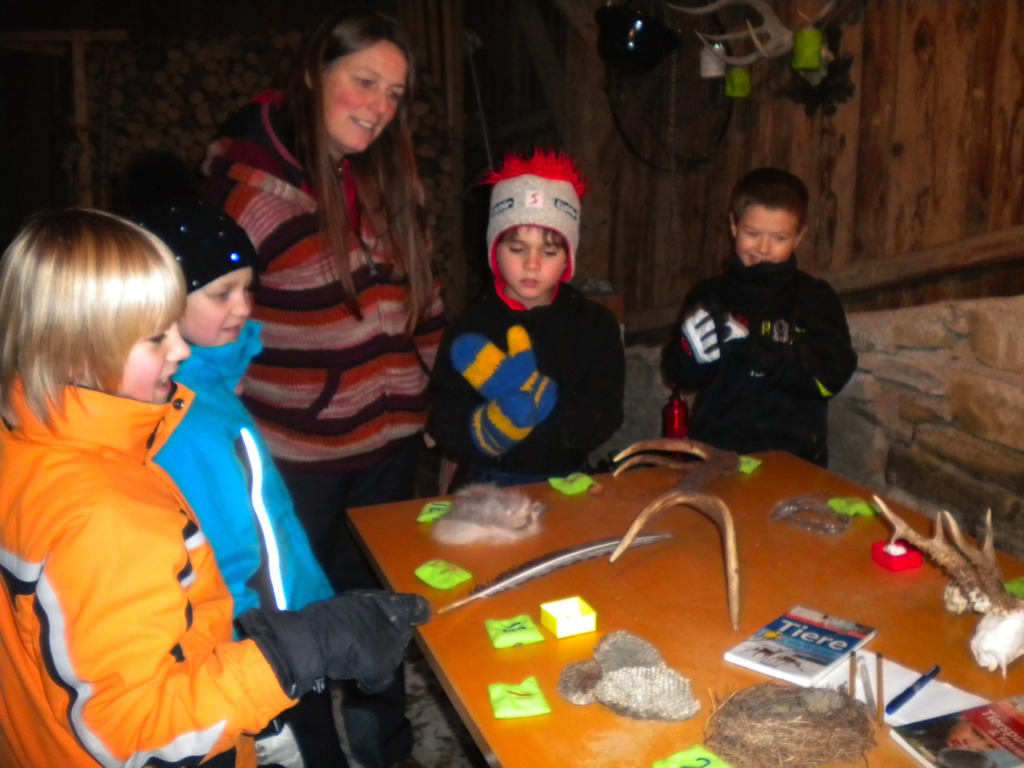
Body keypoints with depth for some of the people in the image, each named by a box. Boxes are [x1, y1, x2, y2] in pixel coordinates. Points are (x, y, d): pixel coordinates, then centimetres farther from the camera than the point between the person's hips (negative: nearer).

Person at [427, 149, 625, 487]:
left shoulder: (597, 324, 2)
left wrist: (539, 397, -20)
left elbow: (604, 421, -5)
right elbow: (445, 430, -4)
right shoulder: (469, 328, -1)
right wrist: (497, 423, -22)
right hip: (487, 487, -2)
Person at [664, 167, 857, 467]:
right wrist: (696, 350, -16)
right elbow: (680, 375, 6)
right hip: (714, 451, 1)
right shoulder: (710, 295, 9)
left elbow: (830, 376, -8)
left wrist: (749, 348, -17)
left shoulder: (815, 298, 5)